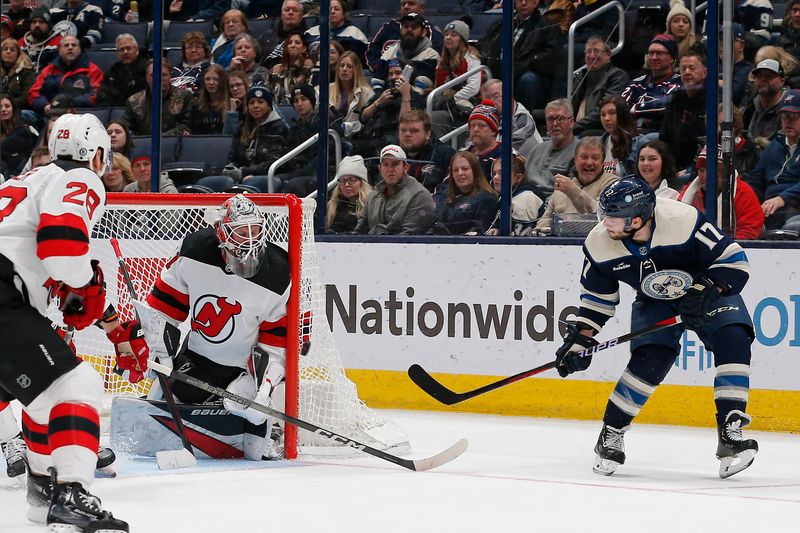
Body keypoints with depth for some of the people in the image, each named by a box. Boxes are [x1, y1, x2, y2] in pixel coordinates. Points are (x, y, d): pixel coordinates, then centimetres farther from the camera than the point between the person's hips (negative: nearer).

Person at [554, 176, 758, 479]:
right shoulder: (600, 244, -20)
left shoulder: (683, 221, -34)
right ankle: (611, 434, -1)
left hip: (707, 287, -2)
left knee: (732, 340, -26)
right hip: (654, 300, 2)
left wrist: (705, 290, -35)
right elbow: (596, 296, -2)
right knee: (650, 360, -20)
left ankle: (731, 432, -23)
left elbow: (734, 261, -25)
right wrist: (580, 339, -6)